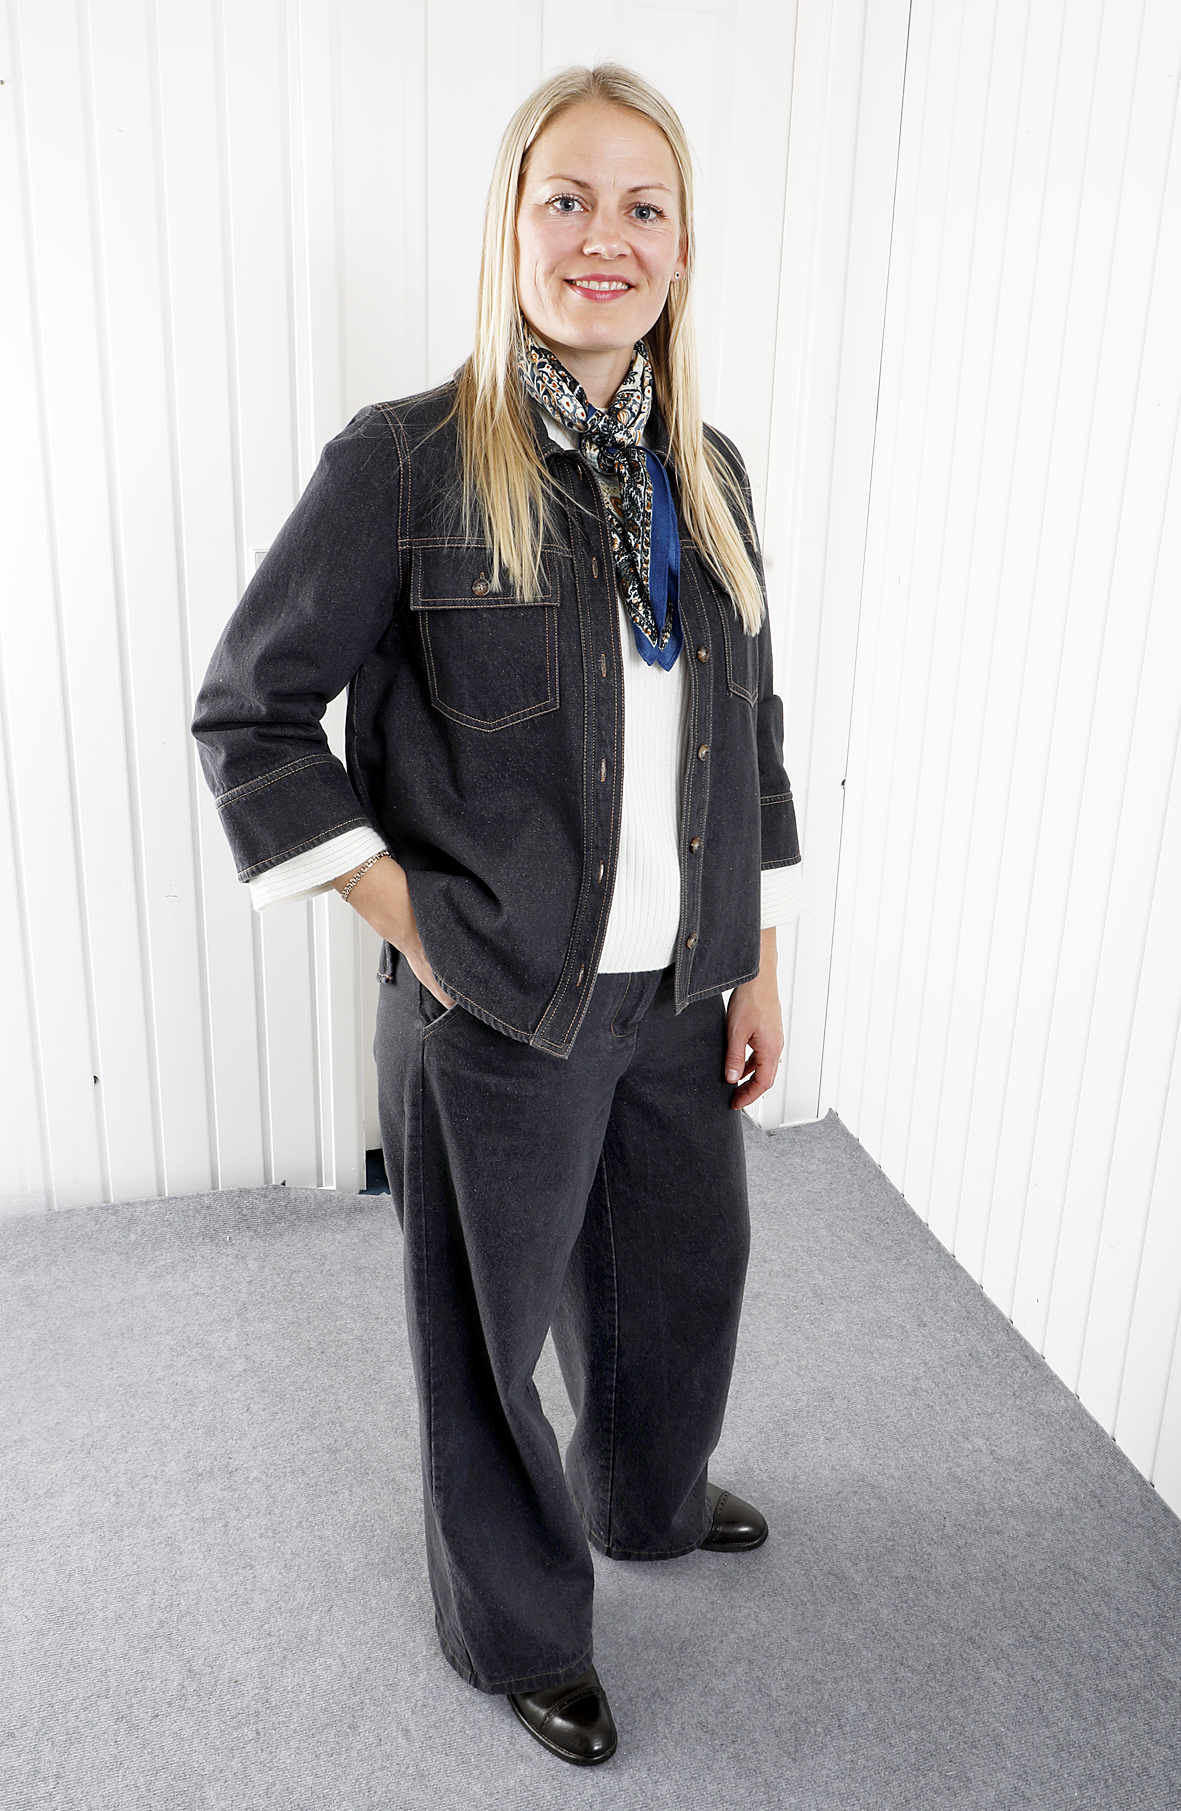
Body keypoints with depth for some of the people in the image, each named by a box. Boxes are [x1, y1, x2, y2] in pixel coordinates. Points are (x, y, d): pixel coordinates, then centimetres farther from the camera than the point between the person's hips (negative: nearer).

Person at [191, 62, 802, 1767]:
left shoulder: (703, 474, 3)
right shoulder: (405, 464, -14)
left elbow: (747, 733, 9)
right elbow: (247, 714, -9)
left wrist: (758, 964, 9)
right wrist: (410, 922, -12)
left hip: (679, 994, 6)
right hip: (495, 1010, -5)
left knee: (683, 1277, 25)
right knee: (490, 1332, 15)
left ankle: (649, 1498, 58)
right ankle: (518, 1628, 45)